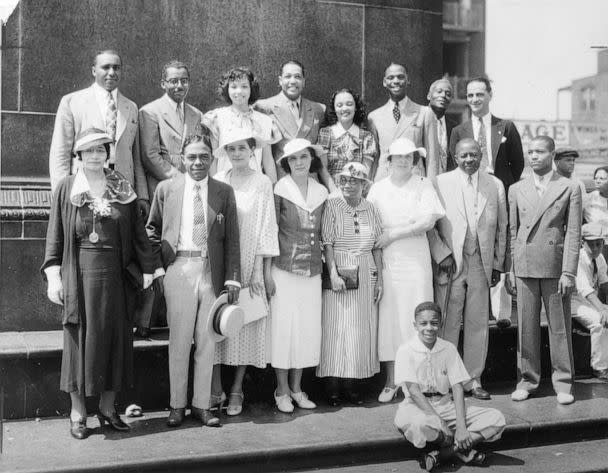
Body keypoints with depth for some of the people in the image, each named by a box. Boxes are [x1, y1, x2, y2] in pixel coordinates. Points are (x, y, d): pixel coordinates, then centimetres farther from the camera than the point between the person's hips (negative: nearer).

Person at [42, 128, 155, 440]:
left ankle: (108, 407, 21)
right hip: (80, 274, -2)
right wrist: (53, 276, -6)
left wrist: (147, 270, 4)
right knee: (81, 339, 3)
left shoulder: (122, 188, 6)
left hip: (115, 274, 2)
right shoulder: (66, 188, 1)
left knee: (115, 338, 7)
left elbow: (138, 232, 8)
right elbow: (55, 236, 1)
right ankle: (77, 412, 15)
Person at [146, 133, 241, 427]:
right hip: (179, 270, -1)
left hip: (212, 272, 1)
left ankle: (202, 405, 17)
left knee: (207, 341, 6)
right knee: (179, 340, 4)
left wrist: (232, 279, -2)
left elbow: (232, 239, 4)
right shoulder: (166, 189, 6)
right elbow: (151, 229, 14)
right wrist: (159, 266, 2)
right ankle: (177, 405, 16)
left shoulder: (224, 192, 6)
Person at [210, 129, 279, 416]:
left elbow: (266, 227, -1)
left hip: (248, 265, -1)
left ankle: (236, 391, 14)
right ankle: (216, 389, 11)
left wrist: (260, 271, -6)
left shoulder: (262, 183, 0)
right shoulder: (217, 182, 5)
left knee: (245, 325, 3)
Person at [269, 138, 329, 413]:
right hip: (284, 269, -4)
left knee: (309, 328, 5)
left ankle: (296, 387, 19)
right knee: (284, 326, -2)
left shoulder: (321, 193, 9)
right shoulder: (279, 191, -4)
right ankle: (282, 390, 12)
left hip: (312, 271, 4)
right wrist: (268, 273, -9)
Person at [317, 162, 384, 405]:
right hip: (339, 270, -4)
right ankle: (333, 386, 4)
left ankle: (351, 384, 12)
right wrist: (333, 274, -16)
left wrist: (379, 280, 5)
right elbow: (327, 243, -7)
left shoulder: (371, 210, 8)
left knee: (362, 330, 4)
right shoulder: (332, 205, -2)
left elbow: (377, 247, 9)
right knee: (336, 329, -3)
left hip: (366, 275, 4)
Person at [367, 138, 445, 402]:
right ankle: (391, 382, 8)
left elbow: (429, 221, -7)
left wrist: (392, 234, -10)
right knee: (388, 318, 0)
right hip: (387, 261, 1)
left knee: (416, 318, -3)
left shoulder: (423, 185, 5)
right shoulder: (378, 188, 9)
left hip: (416, 260, -1)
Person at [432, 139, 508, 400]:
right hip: (449, 262, -2)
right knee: (448, 323, -2)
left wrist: (498, 264, 9)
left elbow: (501, 228, 12)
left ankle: (473, 380, 17)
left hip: (482, 263, 3)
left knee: (478, 324, 7)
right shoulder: (440, 183, 2)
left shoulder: (495, 185, 10)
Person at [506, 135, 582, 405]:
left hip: (555, 266, -2)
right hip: (524, 267, 2)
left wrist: (569, 272, -8)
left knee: (560, 327, 4)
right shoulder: (516, 190, 11)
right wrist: (510, 270, 4)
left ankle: (563, 383, 16)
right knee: (526, 327, 6)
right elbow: (512, 232, 10)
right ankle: (527, 380, 18)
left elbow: (573, 233, -1)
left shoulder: (570, 188, 3)